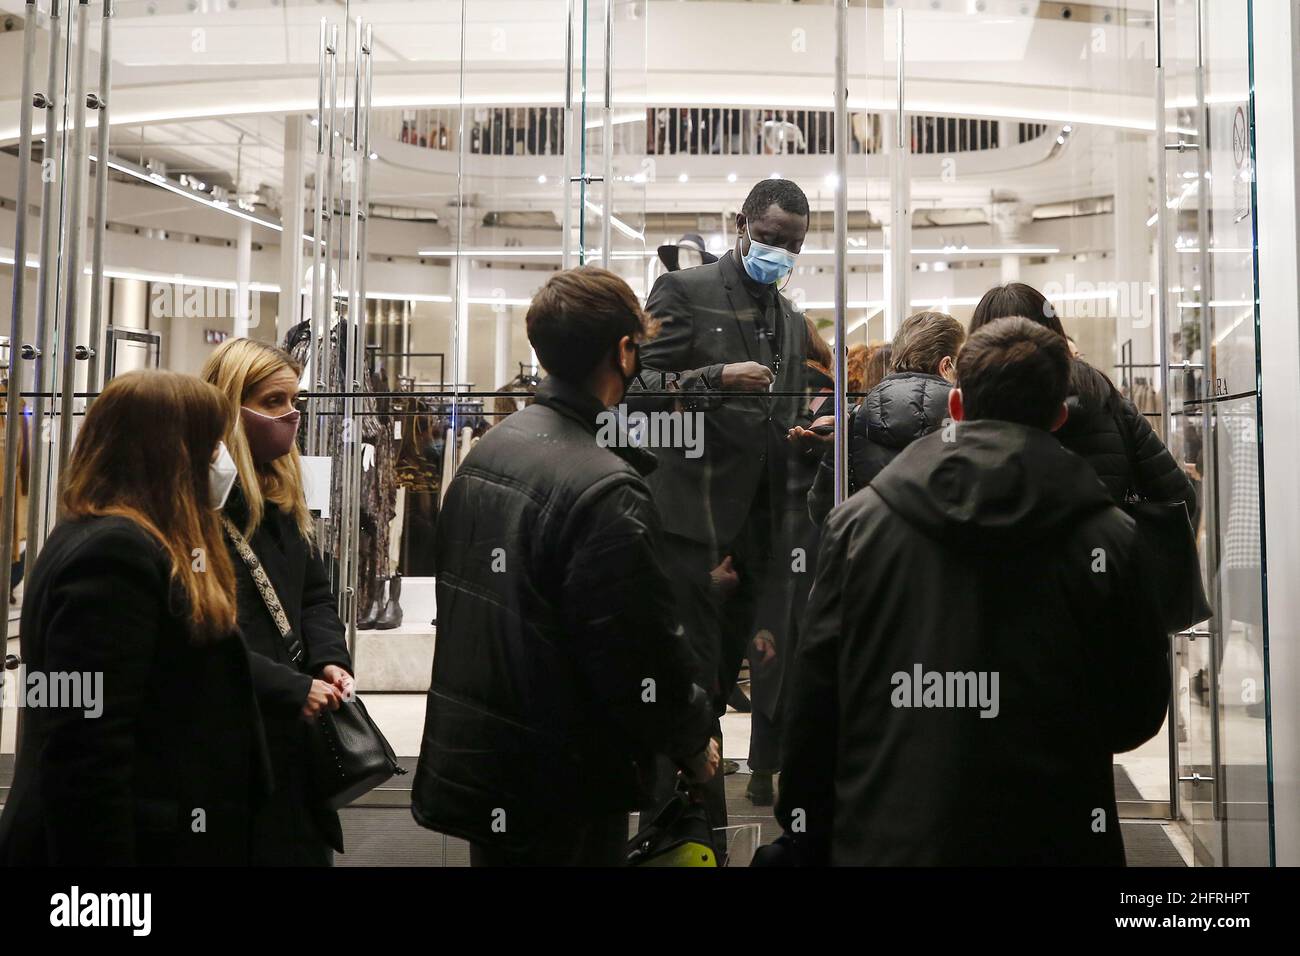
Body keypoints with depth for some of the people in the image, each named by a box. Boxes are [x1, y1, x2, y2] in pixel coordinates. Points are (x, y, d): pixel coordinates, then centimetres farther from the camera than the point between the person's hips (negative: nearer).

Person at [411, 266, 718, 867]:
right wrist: (693, 744, -3)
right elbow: (643, 659, -21)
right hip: (562, 789, -8)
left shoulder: (487, 451, 2)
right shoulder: (607, 491, -24)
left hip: (470, 765, 8)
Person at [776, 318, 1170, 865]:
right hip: (1052, 841, 0)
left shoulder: (856, 523, -4)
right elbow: (1138, 716, 3)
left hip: (884, 844, 1)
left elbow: (813, 703, -2)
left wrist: (807, 838, 8)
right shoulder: (1109, 539, -6)